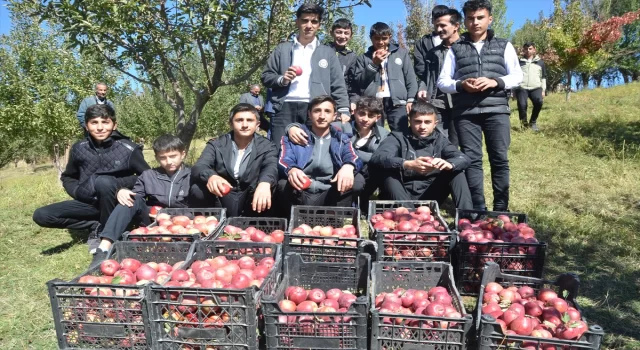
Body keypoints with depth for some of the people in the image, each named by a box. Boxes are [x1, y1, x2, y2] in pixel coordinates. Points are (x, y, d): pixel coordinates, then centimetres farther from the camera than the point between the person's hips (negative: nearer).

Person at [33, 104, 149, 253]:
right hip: (91, 204, 4)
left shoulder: (128, 149, -15)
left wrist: (122, 189, -21)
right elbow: (68, 178, 14)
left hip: (118, 203, -4)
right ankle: (97, 226, -9)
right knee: (41, 215, -11)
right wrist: (78, 192, -6)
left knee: (103, 181, -35)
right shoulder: (79, 148, -3)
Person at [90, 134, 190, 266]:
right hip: (152, 220, 2)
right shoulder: (148, 175, 13)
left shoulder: (191, 176, 4)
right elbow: (134, 199, 5)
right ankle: (104, 248, -35)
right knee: (132, 199, -21)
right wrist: (122, 192, -16)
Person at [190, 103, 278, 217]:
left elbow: (271, 167, -19)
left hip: (251, 207, 0)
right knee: (197, 190, -26)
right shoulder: (216, 145, 5)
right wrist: (210, 176, -38)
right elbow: (198, 167, -12)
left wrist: (265, 183, -45)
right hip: (221, 202, 1)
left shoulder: (267, 146, 2)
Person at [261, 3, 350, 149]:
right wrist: (282, 79, -6)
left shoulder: (328, 52, 15)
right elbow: (266, 76, 15)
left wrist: (344, 111, -3)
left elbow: (338, 85, 9)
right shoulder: (282, 49, 15)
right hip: (286, 107, 0)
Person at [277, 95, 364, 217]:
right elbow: (284, 160, -5)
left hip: (330, 195, 1)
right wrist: (291, 170, -32)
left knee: (357, 180, -22)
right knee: (284, 183, -31)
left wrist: (348, 166, -30)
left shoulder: (341, 138, 16)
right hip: (301, 194, -1)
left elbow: (353, 157, -3)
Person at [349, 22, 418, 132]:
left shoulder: (402, 53, 16)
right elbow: (357, 82, 3)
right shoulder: (363, 58, 14)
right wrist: (373, 64, -3)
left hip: (397, 103, 0)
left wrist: (411, 99, 3)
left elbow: (410, 78, 14)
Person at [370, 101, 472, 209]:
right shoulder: (398, 138, -6)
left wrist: (449, 164, -36)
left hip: (429, 195, 3)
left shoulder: (440, 140, 5)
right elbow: (377, 158, -26)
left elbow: (464, 159, -10)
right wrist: (408, 164, -43)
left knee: (456, 170, -11)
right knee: (388, 170, -28)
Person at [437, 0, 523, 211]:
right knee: (472, 159, -2)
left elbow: (517, 76, 8)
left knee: (500, 159, -2)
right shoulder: (456, 48, 14)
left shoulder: (504, 46, 15)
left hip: (496, 110, 0)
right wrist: (461, 85, -11)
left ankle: (501, 209, 7)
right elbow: (442, 82, 9)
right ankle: (478, 209, 4)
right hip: (465, 112, 0)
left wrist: (495, 81, -11)